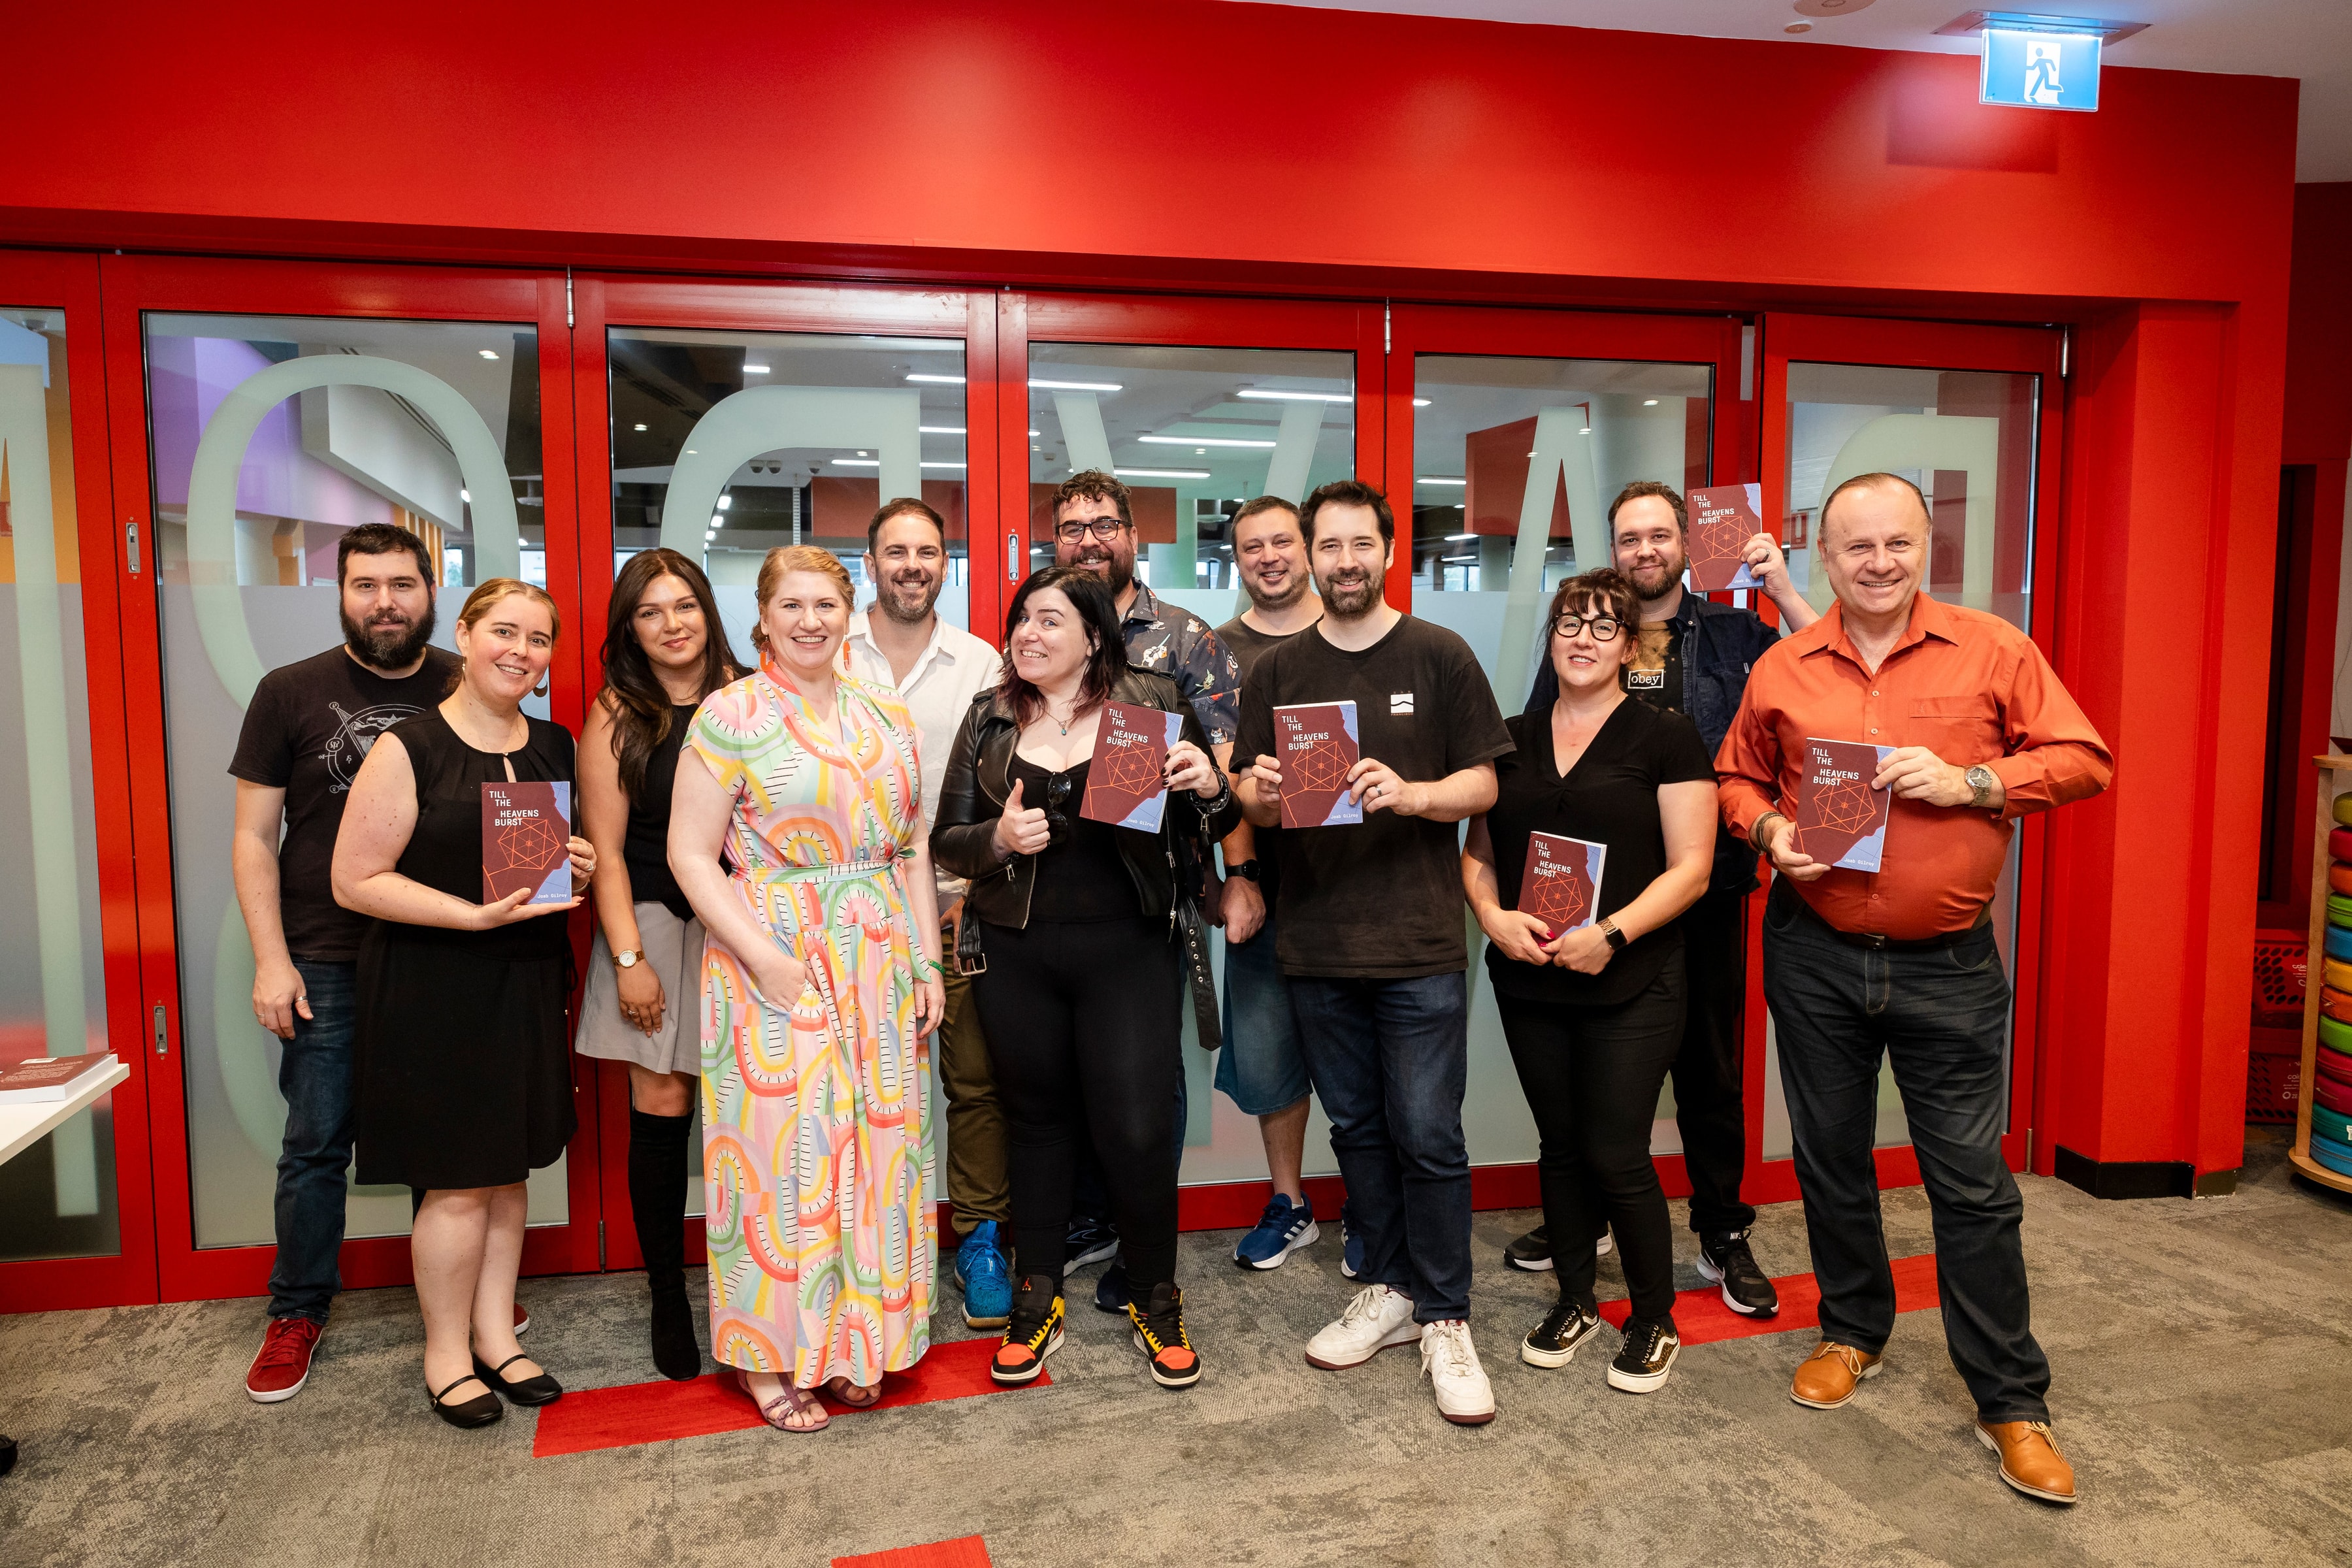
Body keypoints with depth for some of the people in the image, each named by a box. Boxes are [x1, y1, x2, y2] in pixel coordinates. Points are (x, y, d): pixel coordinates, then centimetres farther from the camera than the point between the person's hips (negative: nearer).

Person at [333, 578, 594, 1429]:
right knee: (457, 1183, 2)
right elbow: (355, 880, -13)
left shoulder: (555, 746, 8)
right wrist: (476, 914, -22)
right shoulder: (408, 748, -11)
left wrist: (581, 867, -3)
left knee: (508, 1171, 14)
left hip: (528, 983, 6)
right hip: (433, 986, -5)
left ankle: (495, 1336, 28)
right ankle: (445, 1352, 21)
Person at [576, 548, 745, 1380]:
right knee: (661, 1113, 1)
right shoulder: (616, 715, 3)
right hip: (656, 928, -1)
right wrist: (629, 958, -6)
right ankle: (667, 1301, 18)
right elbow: (605, 850, 1)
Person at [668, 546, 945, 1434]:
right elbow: (690, 854, -8)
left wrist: (926, 962, 8)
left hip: (878, 967, 5)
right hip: (775, 962, -5)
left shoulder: (887, 719, 12)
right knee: (781, 1149, 0)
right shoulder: (730, 717, -4)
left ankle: (853, 1340, 25)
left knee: (873, 1147, 9)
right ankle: (770, 1357, 16)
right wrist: (764, 956, -16)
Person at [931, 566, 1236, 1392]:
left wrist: (1210, 789, -18)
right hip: (1016, 953, 3)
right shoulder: (990, 719, 7)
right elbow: (946, 839, 7)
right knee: (1036, 1118, 14)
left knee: (1137, 1129, -3)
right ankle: (1037, 1299, 32)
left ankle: (1156, 1300, 22)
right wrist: (998, 838, -14)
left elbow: (1206, 830, 5)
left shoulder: (1153, 703, 1)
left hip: (1129, 950, -2)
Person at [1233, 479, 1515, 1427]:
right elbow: (1250, 797, 9)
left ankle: (1444, 1320, 15)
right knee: (1357, 1129, 14)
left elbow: (1483, 784, -1)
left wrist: (1409, 793, -20)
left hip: (1419, 943, -3)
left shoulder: (1440, 657, 1)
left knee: (1428, 1138, -1)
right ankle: (1390, 1291, 29)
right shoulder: (1277, 671, 10)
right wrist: (1260, 791, -15)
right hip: (1316, 944, 3)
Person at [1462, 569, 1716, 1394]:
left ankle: (1654, 1320, 21)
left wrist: (1615, 932, -19)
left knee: (1617, 1155, -1)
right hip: (1529, 985, 4)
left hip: (1631, 987, -4)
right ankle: (1576, 1301, 32)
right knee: (1560, 1144, 14)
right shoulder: (1513, 738, 9)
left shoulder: (1663, 736, -3)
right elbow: (1476, 851, 11)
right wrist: (1492, 915, -8)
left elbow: (1690, 866, -8)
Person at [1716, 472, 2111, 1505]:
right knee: (1830, 1157, 15)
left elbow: (2084, 760, -2)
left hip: (1948, 963, -2)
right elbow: (1736, 776, 13)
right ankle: (1852, 1331, 36)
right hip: (1814, 956, 3)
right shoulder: (1783, 670, 3)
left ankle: (2011, 1402, 17)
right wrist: (1768, 828, -7)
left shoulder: (1993, 652, -3)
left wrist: (1970, 781, -17)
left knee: (1973, 1181, 2)